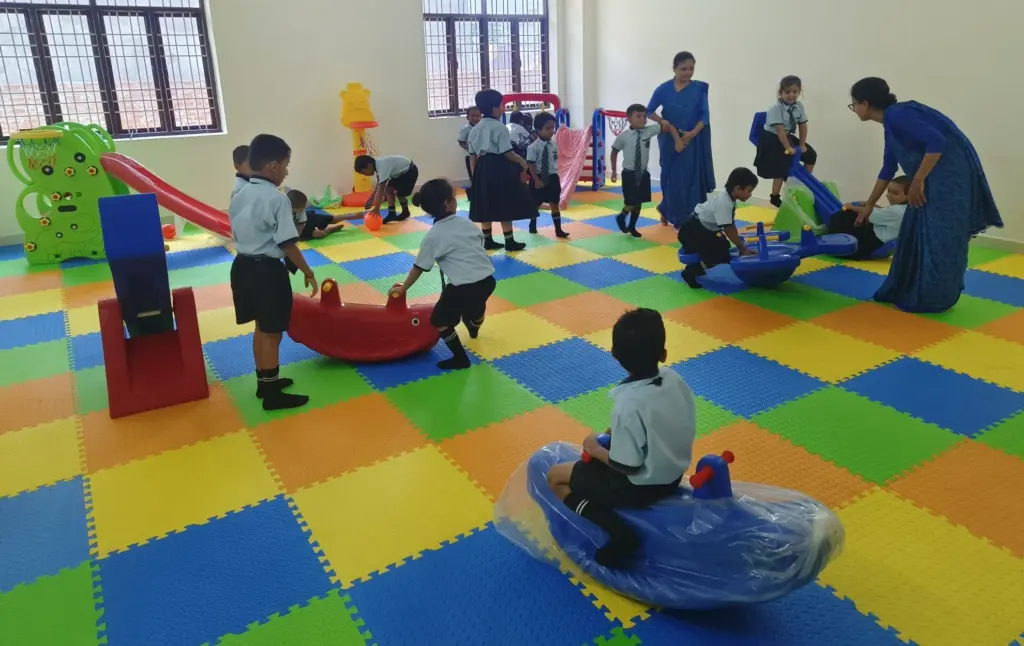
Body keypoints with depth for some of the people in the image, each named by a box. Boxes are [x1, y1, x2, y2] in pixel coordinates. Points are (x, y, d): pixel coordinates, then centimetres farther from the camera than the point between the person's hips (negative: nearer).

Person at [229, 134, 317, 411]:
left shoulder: (240, 196, 8)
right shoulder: (277, 198, -17)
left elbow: (237, 235, 14)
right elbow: (287, 244, -18)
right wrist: (307, 272, -8)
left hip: (243, 265, 9)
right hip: (267, 270, -8)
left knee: (262, 328, 21)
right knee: (272, 332, 3)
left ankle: (264, 382, 35)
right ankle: (272, 393, 14)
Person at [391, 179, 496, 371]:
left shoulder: (433, 236, -3)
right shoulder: (466, 223, 9)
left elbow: (419, 268, 4)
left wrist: (403, 288, 17)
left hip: (464, 286, -6)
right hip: (488, 279, 6)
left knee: (439, 321, 12)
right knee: (475, 306, 39)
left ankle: (460, 358, 13)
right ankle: (474, 327, 70)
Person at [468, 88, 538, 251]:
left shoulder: (475, 129, 9)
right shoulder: (500, 127, -12)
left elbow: (473, 155, 11)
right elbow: (507, 152, -15)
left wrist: (475, 174, 17)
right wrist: (522, 162, 0)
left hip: (483, 168, 7)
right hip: (499, 168, -7)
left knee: (486, 206, 12)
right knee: (504, 206, 1)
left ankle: (488, 241, 19)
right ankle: (510, 242, 8)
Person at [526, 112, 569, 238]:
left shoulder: (554, 145, -1)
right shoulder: (533, 147, -16)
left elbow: (555, 161, 10)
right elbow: (531, 165, -15)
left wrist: (554, 175, 8)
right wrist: (537, 180, -18)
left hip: (552, 178, 3)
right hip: (538, 178, -3)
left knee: (554, 204, 5)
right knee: (535, 204, 13)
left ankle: (558, 230, 11)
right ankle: (532, 225, 35)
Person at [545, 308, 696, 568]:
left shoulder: (628, 404, -31)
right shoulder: (675, 379, -11)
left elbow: (628, 467, -23)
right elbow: (675, 430, 4)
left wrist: (596, 450, -5)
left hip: (641, 487, -7)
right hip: (674, 475, 8)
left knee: (555, 476, 5)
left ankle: (620, 533, -8)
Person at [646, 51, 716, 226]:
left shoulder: (699, 88, 0)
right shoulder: (664, 89, -1)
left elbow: (705, 115, -1)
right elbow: (649, 111, 5)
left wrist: (692, 133, -16)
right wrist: (662, 121, -14)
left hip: (692, 141, 0)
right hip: (669, 141, 0)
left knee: (692, 179, -2)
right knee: (672, 178, 4)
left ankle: (691, 218, 8)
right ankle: (670, 214, 19)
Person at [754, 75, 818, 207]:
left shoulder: (799, 106, -4)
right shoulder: (776, 108, -24)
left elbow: (803, 126, 2)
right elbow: (780, 130, -28)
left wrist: (802, 145, -3)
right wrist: (788, 148, -29)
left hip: (788, 137, 8)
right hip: (771, 139, -7)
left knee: (811, 155, 5)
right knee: (782, 166, -17)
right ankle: (775, 197, -2)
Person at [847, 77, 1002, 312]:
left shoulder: (897, 116, -15)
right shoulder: (891, 123, 15)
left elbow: (937, 142, -25)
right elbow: (888, 170, 24)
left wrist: (917, 182, -19)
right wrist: (869, 205, 30)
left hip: (951, 173, -10)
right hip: (937, 175, 10)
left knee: (937, 236, -4)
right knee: (917, 232, 13)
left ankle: (931, 299, 5)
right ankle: (906, 291, 23)